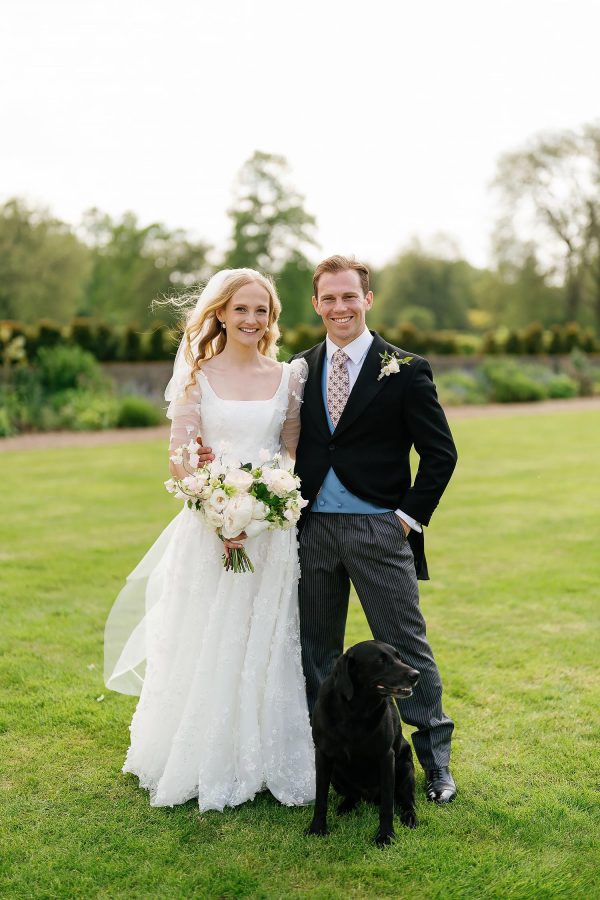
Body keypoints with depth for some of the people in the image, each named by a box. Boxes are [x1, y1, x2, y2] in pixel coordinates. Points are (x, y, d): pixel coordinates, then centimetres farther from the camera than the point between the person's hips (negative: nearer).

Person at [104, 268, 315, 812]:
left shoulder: (289, 377, 5)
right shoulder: (197, 376, -1)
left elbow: (294, 453, 7)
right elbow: (181, 459, -5)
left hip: (272, 528, 2)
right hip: (209, 523, -1)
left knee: (266, 648, 8)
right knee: (206, 648, 6)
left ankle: (266, 762, 24)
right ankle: (205, 765, 23)